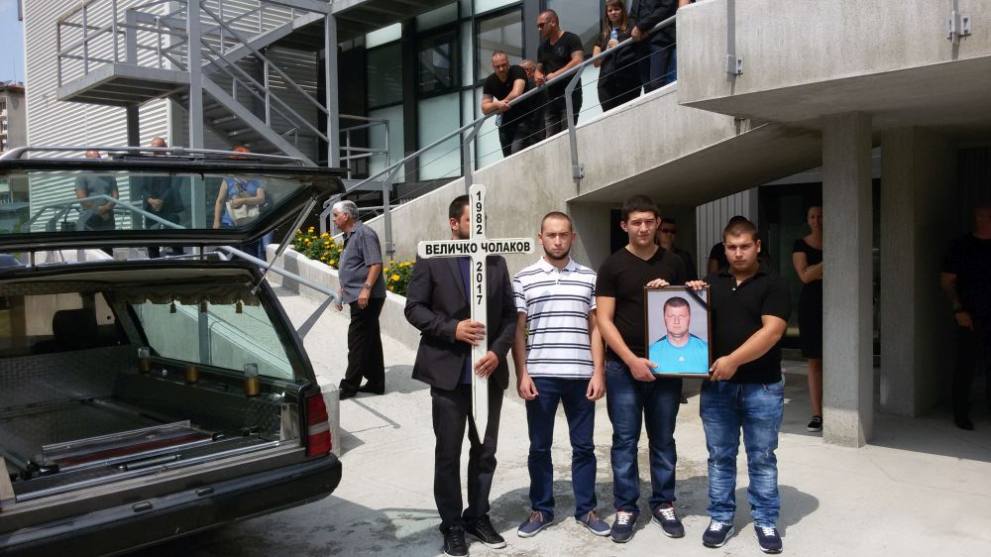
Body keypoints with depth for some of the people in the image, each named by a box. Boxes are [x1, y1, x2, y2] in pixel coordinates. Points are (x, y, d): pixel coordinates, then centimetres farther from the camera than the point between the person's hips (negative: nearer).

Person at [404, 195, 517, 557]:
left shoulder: (496, 262, 10)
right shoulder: (430, 260, 0)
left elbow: (510, 314, 6)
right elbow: (414, 308, -5)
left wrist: (498, 351, -9)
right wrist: (452, 329, -18)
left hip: (489, 372, 4)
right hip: (448, 372, -3)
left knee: (485, 451, 12)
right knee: (448, 454, 6)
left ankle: (478, 516, 28)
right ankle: (452, 525, 19)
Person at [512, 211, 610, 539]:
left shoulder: (589, 278, 6)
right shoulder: (524, 279, 2)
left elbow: (595, 328, 6)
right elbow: (518, 331, 2)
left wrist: (598, 372, -1)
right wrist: (522, 374, -5)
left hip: (580, 375, 1)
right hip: (540, 376, -1)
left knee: (584, 446, 9)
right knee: (539, 447, 9)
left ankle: (586, 509, 23)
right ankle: (541, 510, 23)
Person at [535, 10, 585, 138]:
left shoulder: (571, 39, -1)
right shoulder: (542, 47, 20)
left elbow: (578, 61, -15)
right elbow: (538, 69, 23)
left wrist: (555, 75, -19)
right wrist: (538, 77, -3)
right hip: (551, 98, 7)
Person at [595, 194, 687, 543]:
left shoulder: (673, 264, 8)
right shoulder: (613, 266, -1)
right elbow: (603, 320, -5)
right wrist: (631, 360, -13)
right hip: (623, 366, -2)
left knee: (663, 439, 11)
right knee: (625, 440, 4)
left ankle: (664, 504, 23)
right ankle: (625, 508, 15)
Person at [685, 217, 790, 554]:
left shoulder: (773, 285, -2)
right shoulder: (710, 284, 11)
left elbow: (772, 330, -13)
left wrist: (734, 360, -20)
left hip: (762, 387, -3)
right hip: (716, 386, 3)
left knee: (762, 458, 8)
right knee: (720, 457, 10)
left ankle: (766, 521, 20)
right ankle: (720, 518, 21)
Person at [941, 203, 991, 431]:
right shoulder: (962, 247, -2)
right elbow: (947, 280, -3)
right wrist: (959, 309, -12)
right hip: (971, 318, -4)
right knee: (965, 368, -1)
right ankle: (961, 414, 8)